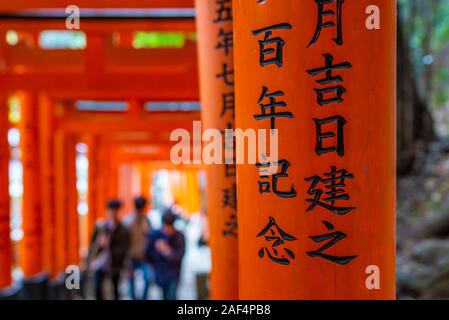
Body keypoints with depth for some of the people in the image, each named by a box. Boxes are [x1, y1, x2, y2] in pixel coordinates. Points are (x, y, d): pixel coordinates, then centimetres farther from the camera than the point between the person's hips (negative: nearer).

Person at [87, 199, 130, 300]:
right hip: (99, 264, 1)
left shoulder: (123, 230, -11)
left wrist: (108, 245, -26)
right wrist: (90, 260, -1)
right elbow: (92, 243, 2)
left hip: (114, 265, -1)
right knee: (97, 289, -3)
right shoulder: (99, 226, -5)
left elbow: (123, 249, -15)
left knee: (115, 290, 14)